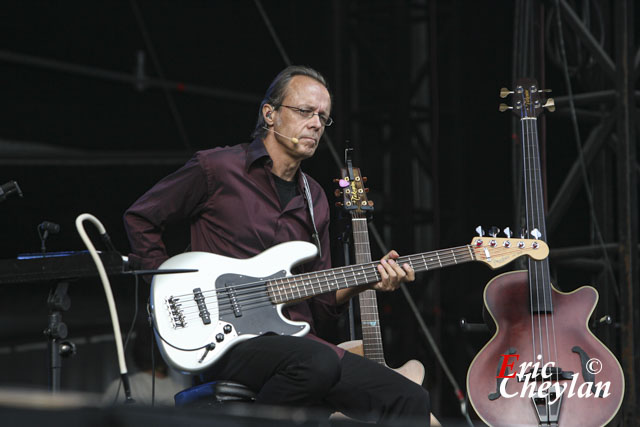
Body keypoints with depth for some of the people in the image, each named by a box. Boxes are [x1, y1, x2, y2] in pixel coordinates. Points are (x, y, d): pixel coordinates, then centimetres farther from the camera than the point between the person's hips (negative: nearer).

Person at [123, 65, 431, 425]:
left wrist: (363, 281, -2)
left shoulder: (314, 199, 18)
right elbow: (140, 218, 8)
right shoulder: (217, 169, -1)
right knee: (318, 363, -38)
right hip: (225, 340, -6)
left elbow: (319, 301, 17)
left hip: (294, 341, 6)